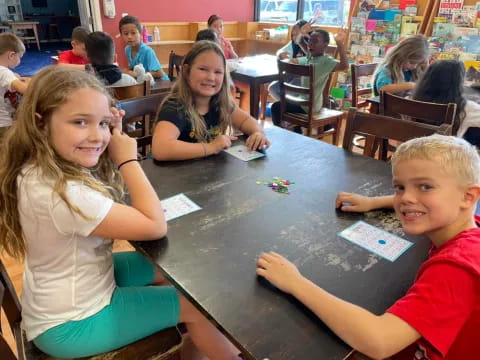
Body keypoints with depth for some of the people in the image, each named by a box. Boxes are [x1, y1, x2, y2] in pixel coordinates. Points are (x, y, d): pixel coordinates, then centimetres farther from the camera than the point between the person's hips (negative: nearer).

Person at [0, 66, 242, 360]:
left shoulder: (54, 166, -9)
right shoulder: (60, 192, -36)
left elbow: (113, 189, 7)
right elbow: (155, 225, -32)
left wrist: (114, 136, -10)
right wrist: (128, 158, -23)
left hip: (79, 283, 8)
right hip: (70, 324, -8)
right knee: (197, 305, 1)